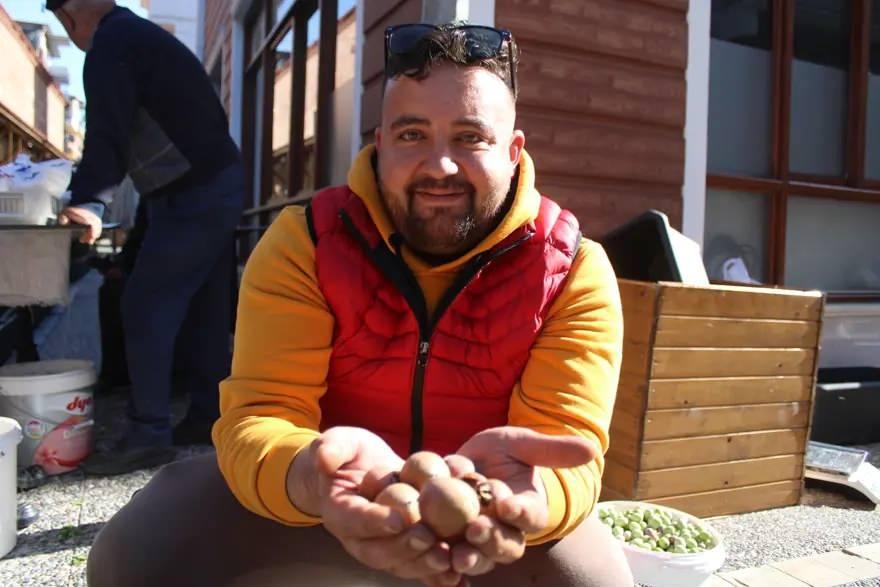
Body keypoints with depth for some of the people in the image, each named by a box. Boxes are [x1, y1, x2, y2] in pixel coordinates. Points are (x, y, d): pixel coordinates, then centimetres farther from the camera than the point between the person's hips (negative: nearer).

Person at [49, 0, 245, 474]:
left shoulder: (111, 44, -8)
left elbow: (107, 135, -18)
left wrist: (86, 201, -14)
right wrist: (94, 196, 31)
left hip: (193, 197, -10)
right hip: (217, 186, 10)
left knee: (146, 308, -8)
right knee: (203, 309, 11)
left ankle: (148, 434, -3)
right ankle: (209, 415, 19)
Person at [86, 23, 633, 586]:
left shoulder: (574, 271, -16)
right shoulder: (303, 241, -15)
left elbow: (571, 443, -23)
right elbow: (259, 413, -22)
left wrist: (513, 489, -48)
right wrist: (314, 473, -47)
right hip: (328, 498, 1)